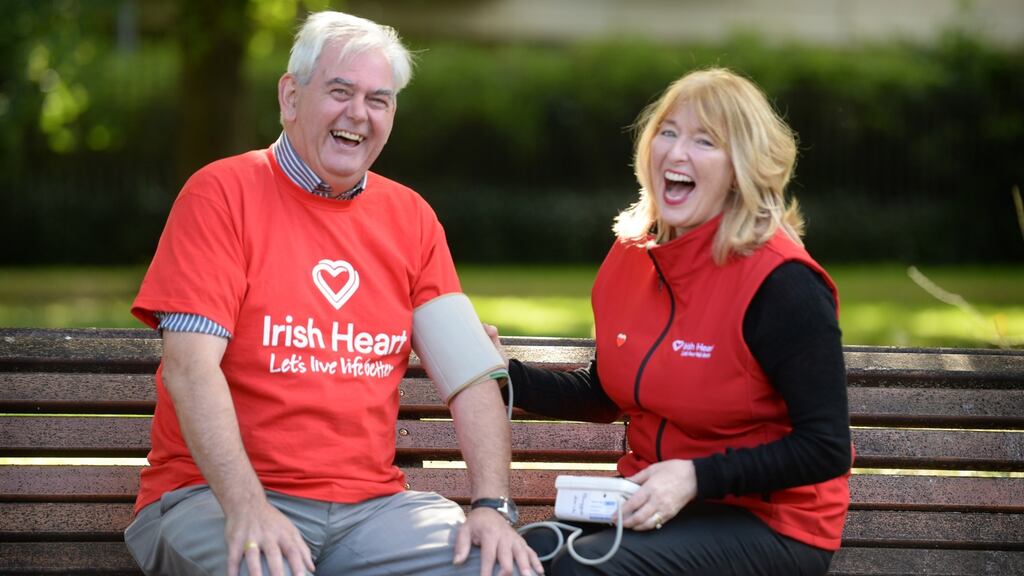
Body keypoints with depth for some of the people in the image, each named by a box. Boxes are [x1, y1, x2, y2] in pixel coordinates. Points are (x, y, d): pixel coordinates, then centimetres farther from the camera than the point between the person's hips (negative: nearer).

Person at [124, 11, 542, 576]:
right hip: (215, 494, -4)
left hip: (370, 502, 4)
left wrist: (490, 506, -9)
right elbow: (190, 365, -12)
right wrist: (247, 506, -25)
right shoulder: (223, 193, -2)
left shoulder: (410, 217, 13)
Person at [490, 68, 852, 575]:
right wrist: (505, 375, 3)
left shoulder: (781, 283, -16)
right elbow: (605, 395, 19)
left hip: (771, 525, -6)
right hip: (651, 504, 6)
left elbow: (826, 448, -16)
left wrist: (695, 477, -24)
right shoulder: (630, 257, 6)